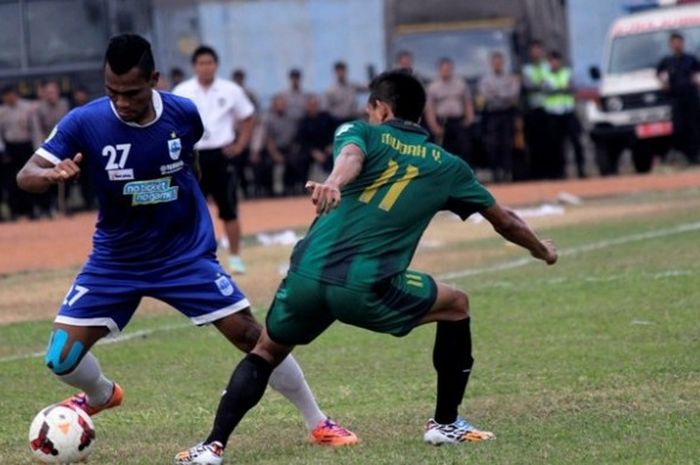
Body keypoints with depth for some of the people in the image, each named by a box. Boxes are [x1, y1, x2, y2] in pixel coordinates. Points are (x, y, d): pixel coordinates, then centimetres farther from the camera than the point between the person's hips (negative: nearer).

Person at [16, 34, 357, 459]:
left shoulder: (184, 114, -13)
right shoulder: (85, 123, -20)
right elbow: (26, 175, -21)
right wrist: (53, 175, -43)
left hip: (186, 254, 0)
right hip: (116, 260, 0)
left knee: (252, 335, -5)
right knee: (62, 359, -7)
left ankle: (318, 422, 11)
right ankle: (101, 395, 29)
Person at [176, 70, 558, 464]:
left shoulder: (360, 133, 15)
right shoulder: (446, 166, 18)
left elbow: (351, 156, -12)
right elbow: (504, 220, 29)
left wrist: (333, 182, -35)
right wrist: (542, 251, 49)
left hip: (307, 275, 1)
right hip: (366, 288, -1)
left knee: (265, 354, 24)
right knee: (456, 306, 25)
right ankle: (446, 423, 27)